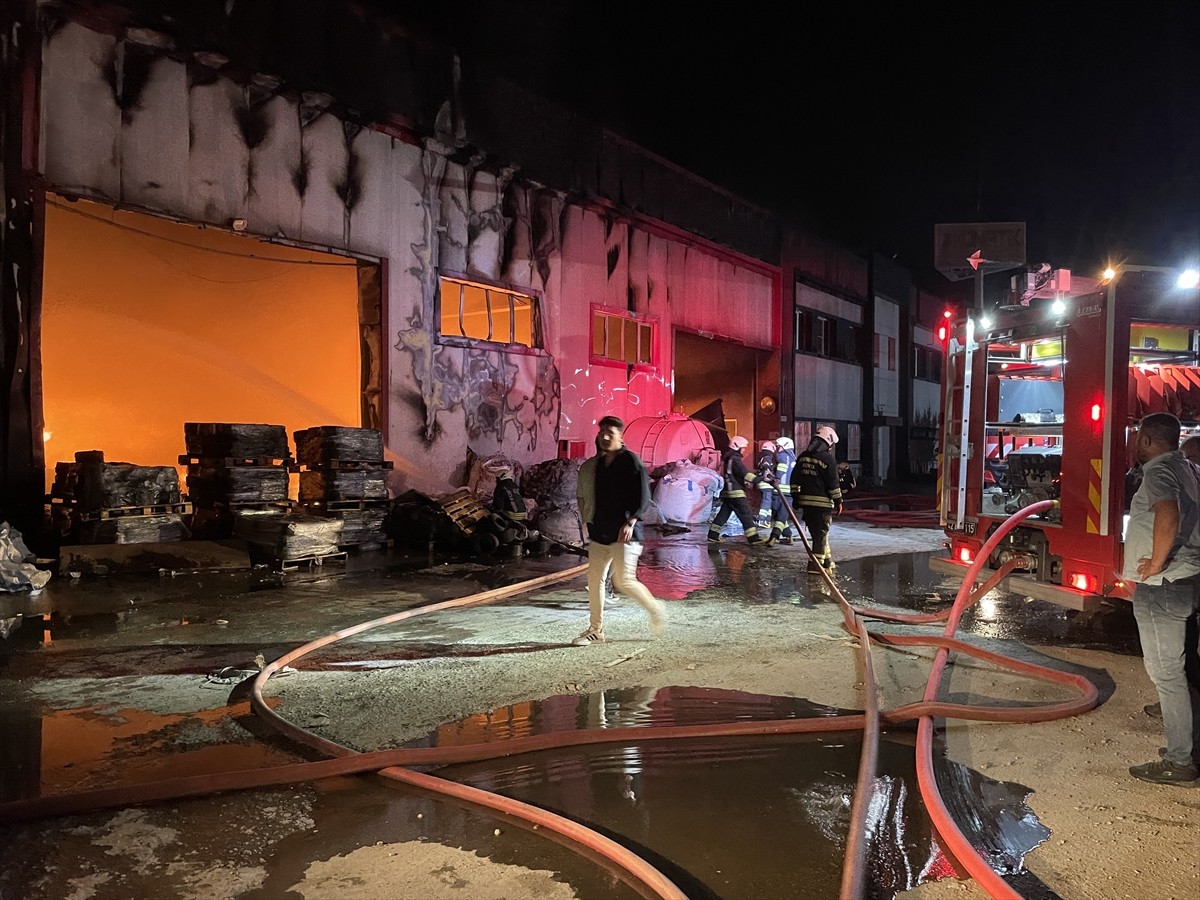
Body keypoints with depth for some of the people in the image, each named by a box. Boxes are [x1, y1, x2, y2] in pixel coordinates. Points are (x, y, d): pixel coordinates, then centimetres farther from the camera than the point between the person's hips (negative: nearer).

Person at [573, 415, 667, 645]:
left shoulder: (630, 460, -7)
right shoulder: (596, 465, 14)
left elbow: (644, 497, -12)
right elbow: (584, 496, 23)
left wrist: (630, 522, -20)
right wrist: (590, 523, 16)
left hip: (624, 533, -7)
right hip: (599, 532, 7)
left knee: (624, 581, -11)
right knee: (594, 580, 4)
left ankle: (655, 608, 14)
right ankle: (595, 630, 13)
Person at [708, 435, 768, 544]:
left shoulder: (727, 458, 17)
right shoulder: (734, 459, -15)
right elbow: (744, 473, -25)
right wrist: (760, 479, -30)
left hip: (727, 491, 10)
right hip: (735, 491, -10)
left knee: (724, 513, 14)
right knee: (745, 514, -7)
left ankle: (712, 535, 16)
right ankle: (753, 538, -8)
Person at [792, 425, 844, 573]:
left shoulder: (802, 457, 9)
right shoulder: (828, 459, -11)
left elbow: (795, 479, 12)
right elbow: (833, 483, -11)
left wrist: (795, 497, 18)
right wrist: (838, 502, -3)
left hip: (805, 501, 7)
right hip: (822, 502, -7)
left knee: (816, 532, 16)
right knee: (821, 533, 0)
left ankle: (827, 561, 25)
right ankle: (816, 564, -2)